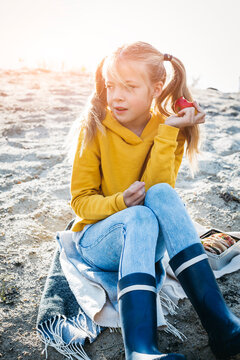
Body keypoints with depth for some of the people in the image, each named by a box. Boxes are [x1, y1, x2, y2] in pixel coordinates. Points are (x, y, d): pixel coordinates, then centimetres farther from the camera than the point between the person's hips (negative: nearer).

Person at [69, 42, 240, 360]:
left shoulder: (170, 130, -2)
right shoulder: (94, 129, -8)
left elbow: (159, 191, -16)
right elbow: (81, 201, -7)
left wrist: (167, 133, -22)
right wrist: (119, 203, -27)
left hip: (149, 241, 2)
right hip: (98, 239, -1)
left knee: (161, 194, -31)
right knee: (140, 217, -35)